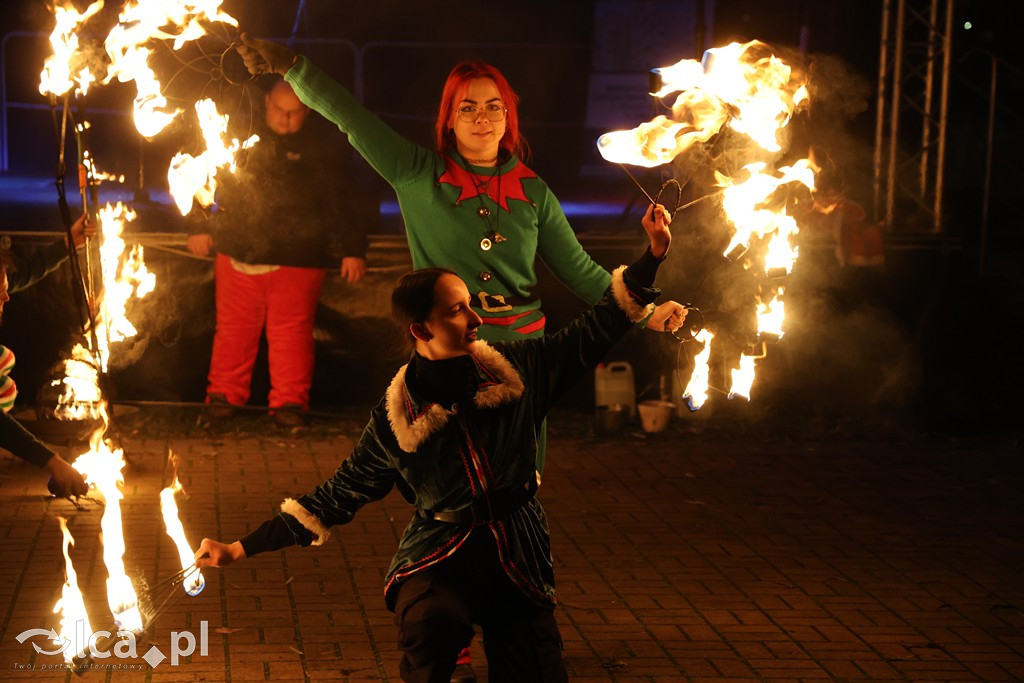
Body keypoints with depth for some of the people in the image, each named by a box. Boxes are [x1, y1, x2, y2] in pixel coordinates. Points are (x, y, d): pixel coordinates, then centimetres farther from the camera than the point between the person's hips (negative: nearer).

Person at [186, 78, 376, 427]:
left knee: (291, 332, -3)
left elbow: (346, 203, 9)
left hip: (296, 261, -2)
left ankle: (289, 402, 4)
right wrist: (200, 227, 13)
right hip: (239, 255, 2)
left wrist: (354, 250, 3)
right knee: (233, 329, 5)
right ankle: (224, 395, 15)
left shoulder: (320, 150, 6)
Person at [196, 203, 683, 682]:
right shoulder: (395, 418, -5)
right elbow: (338, 496, 2)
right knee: (436, 621, -37)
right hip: (438, 560, -3)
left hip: (519, 562, 3)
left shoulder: (515, 369, 1)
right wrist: (242, 549, -1)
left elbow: (596, 331, 5)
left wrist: (653, 254, -3)